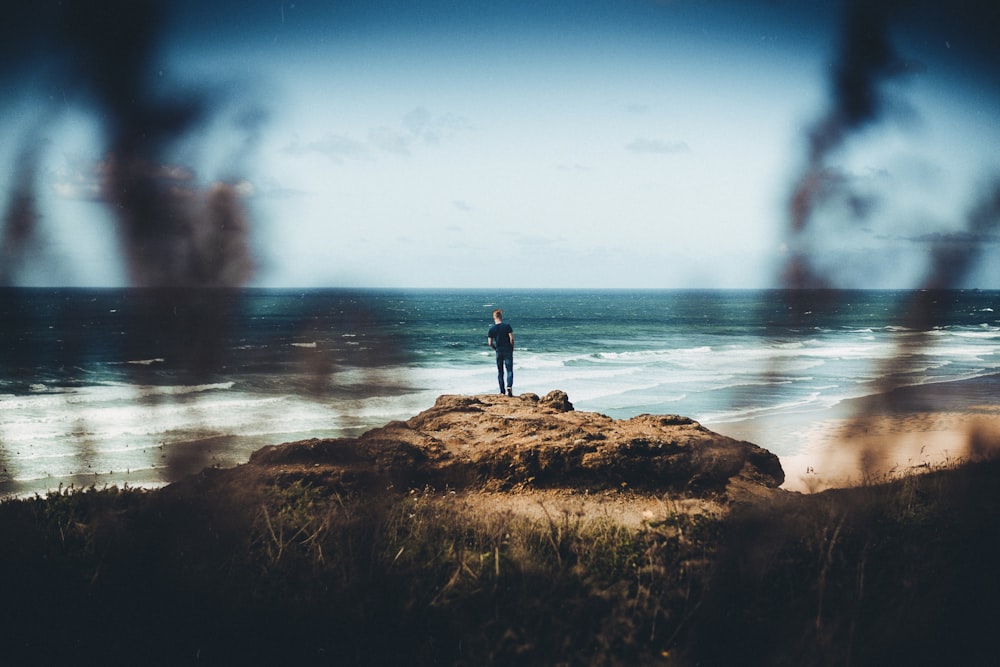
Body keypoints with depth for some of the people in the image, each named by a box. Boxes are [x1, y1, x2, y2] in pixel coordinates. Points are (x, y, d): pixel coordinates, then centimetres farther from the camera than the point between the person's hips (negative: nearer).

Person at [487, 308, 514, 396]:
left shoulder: (492, 329, 0)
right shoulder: (507, 326, -6)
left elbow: (490, 343, -1)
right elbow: (511, 338, -12)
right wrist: (512, 348, 3)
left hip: (499, 352, 2)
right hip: (508, 351, -2)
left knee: (500, 372, 10)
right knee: (510, 370, 0)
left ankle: (502, 391, 10)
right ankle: (509, 386, -24)